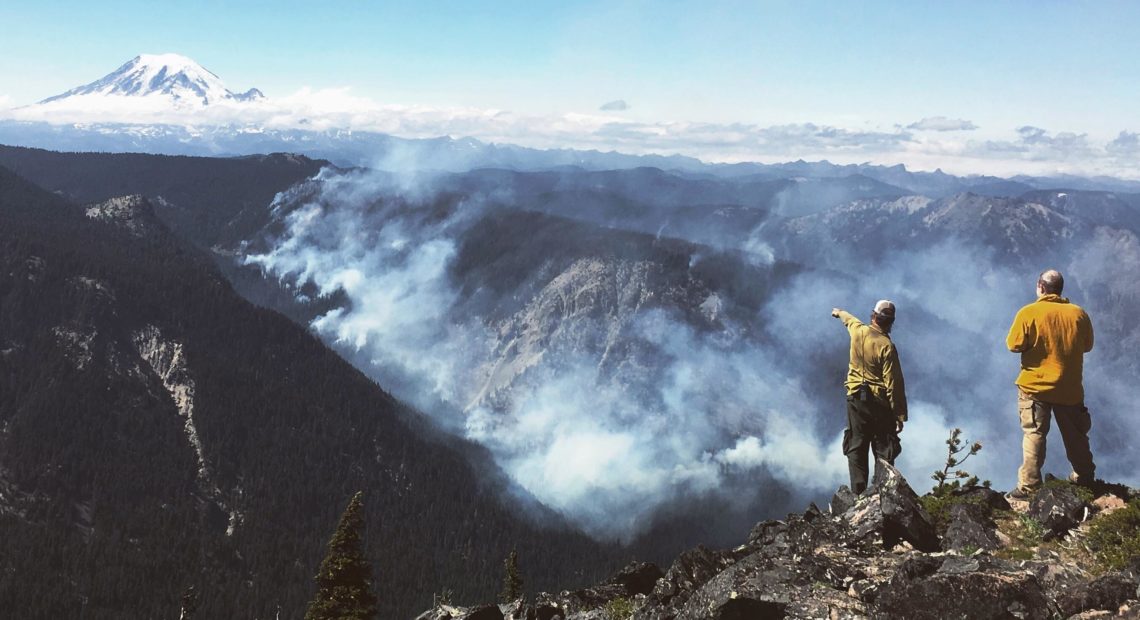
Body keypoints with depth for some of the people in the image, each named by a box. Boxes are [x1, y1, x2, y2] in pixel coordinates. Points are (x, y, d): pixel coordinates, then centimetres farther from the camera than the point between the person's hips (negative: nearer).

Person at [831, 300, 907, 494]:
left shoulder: (858, 331, -3)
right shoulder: (887, 347, -17)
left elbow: (849, 319, 24)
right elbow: (894, 384, -16)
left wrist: (839, 312, 48)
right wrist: (900, 415, -10)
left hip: (856, 399, 4)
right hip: (880, 403, -4)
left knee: (856, 447, 7)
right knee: (883, 450, 3)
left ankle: (858, 492, 2)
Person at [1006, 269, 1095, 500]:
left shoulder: (1029, 313, -12)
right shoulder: (1078, 313, 0)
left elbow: (1014, 345, -11)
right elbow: (1087, 345, 9)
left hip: (1035, 385, -3)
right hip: (1070, 387, 4)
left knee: (1034, 434, -1)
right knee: (1075, 435, 18)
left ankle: (1029, 485, -5)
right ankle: (1085, 477, 32)